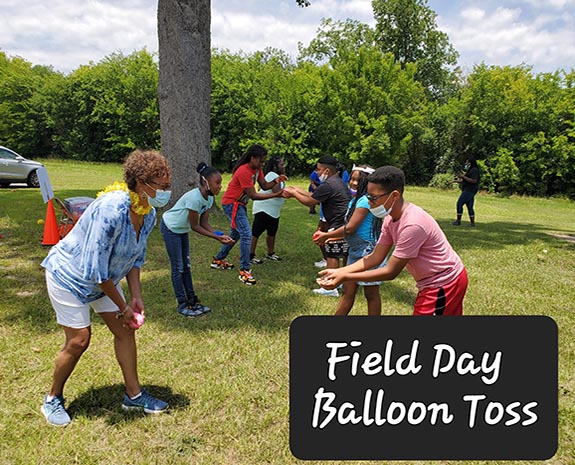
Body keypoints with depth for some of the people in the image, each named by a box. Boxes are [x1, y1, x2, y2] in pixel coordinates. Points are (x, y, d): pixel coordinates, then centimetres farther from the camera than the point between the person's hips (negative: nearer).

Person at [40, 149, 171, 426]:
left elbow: (135, 258, 2)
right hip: (69, 275, -7)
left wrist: (136, 297, -7)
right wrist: (122, 306, -22)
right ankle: (53, 399, 23)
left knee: (125, 330, 5)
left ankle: (134, 394, 20)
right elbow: (95, 268, -32)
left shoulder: (149, 215, -10)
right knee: (79, 340, -4)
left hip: (105, 278, 8)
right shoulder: (111, 210, -36)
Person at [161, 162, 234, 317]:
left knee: (186, 265, 12)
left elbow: (204, 222, -6)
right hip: (170, 227, -8)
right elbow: (194, 226, -26)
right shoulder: (195, 197, -33)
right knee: (178, 267, -3)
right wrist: (217, 237, -27)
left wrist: (220, 235, -19)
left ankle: (192, 301, 20)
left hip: (182, 229, 8)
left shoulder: (209, 198, -8)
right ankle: (182, 305, 7)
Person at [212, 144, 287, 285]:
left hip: (239, 204, 10)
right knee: (246, 234, -17)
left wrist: (276, 181, -22)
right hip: (232, 204, -10)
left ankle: (218, 260, 36)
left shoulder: (257, 169, 1)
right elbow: (253, 196, -26)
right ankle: (244, 271, -11)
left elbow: (264, 186, -3)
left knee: (236, 233, 21)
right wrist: (276, 195, -28)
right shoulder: (244, 172, -27)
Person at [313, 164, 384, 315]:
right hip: (355, 252, 9)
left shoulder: (365, 201, -19)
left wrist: (327, 235, -8)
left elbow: (350, 228, -20)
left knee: (371, 294, 5)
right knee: (348, 291, 16)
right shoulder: (355, 200, 11)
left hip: (369, 253, -9)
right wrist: (330, 237, 8)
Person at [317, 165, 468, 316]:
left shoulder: (412, 225, -32)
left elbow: (390, 272, -27)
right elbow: (375, 258, -1)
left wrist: (345, 277, -25)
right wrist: (339, 271, -11)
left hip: (444, 284, -8)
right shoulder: (391, 218, -3)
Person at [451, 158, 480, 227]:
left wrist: (463, 176, -19)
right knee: (470, 207, 9)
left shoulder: (474, 170, -10)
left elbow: (474, 181, -22)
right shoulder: (470, 170, 21)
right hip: (468, 190, 10)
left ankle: (458, 221, -8)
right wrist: (456, 181, 16)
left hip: (469, 190, -10)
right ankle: (472, 223, 10)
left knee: (459, 204, -11)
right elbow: (465, 182, 25)